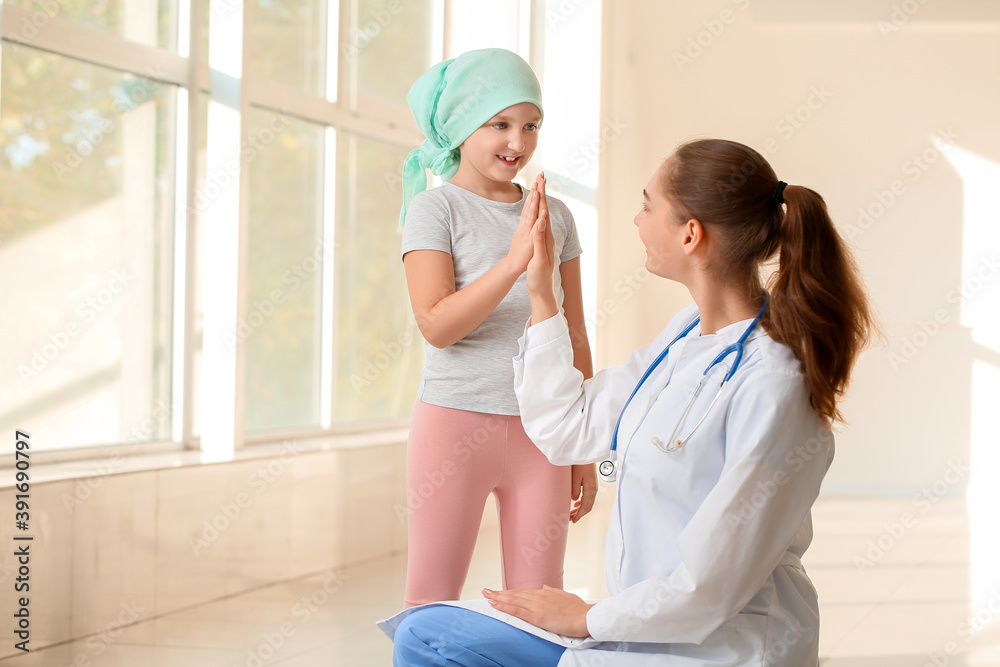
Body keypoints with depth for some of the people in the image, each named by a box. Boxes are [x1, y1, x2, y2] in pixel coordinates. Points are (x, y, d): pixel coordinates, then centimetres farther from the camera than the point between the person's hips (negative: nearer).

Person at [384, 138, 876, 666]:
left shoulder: (771, 389, -23)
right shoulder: (686, 334, 5)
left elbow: (708, 591, -21)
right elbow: (566, 430, 14)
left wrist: (588, 619, -8)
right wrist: (540, 293, 13)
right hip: (645, 624, 8)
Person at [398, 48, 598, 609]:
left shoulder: (555, 216, 9)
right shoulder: (435, 209, -3)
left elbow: (575, 337, 13)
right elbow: (437, 324, -16)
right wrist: (515, 260, -26)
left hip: (540, 431, 4)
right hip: (456, 421, -4)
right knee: (433, 602, 4)